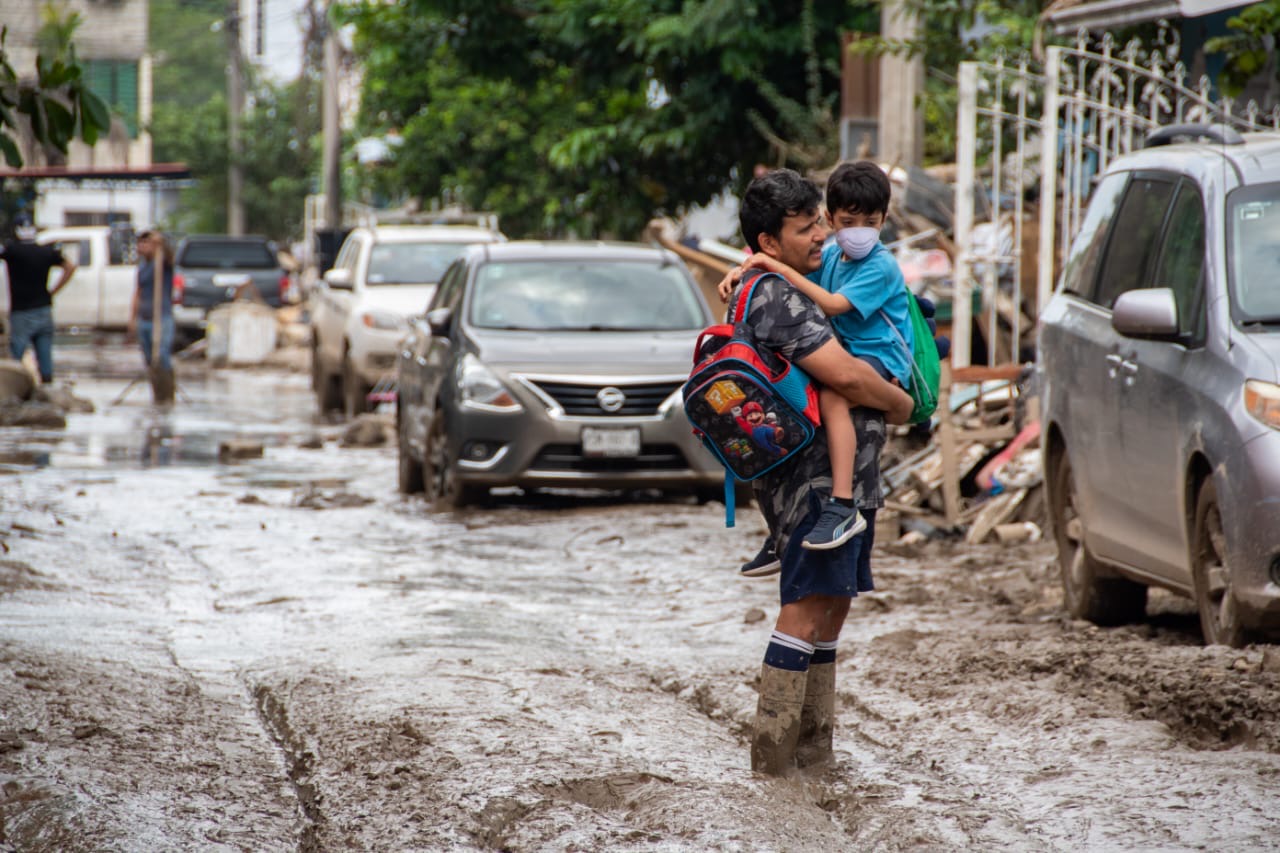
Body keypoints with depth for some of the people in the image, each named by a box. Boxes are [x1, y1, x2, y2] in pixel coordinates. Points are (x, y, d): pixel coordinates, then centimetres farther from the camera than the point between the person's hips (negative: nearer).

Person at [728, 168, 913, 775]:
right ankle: (774, 748, -11)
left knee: (830, 607, 13)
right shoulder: (775, 298, -16)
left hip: (846, 476, 11)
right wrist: (900, 404, -7)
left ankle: (812, 741, 19)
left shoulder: (792, 290, 17)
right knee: (807, 607, -12)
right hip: (814, 478, -11)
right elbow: (843, 373, -22)